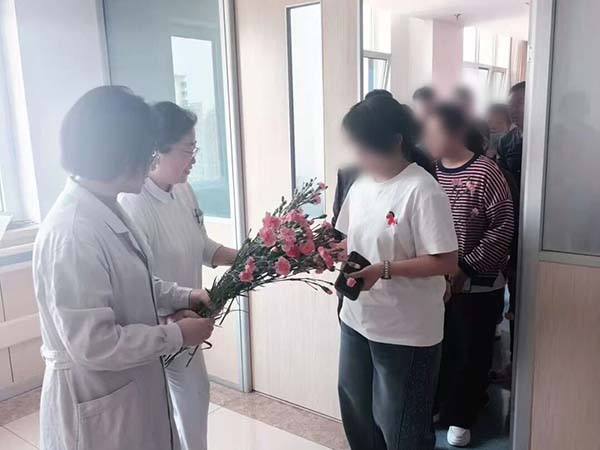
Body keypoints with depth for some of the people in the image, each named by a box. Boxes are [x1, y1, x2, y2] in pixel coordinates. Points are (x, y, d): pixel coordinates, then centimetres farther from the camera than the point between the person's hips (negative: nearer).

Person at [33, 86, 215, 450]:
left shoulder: (106, 209, -1)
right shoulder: (73, 233, -30)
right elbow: (93, 344, -28)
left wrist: (182, 297, 3)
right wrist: (177, 334, -19)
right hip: (96, 403, -8)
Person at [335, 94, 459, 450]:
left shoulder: (421, 190, -20)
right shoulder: (362, 184, 4)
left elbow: (446, 261, -21)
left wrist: (384, 270, -27)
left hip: (406, 330, -7)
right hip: (358, 320, 8)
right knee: (357, 413, 24)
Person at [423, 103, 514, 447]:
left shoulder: (485, 172, -14)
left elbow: (503, 228, -14)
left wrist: (466, 269, -19)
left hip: (477, 284, -3)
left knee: (471, 353, 12)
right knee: (439, 348, 15)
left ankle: (460, 417, 32)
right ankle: (439, 405, 38)